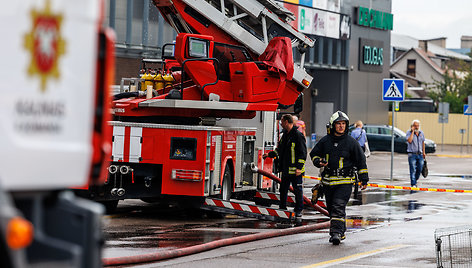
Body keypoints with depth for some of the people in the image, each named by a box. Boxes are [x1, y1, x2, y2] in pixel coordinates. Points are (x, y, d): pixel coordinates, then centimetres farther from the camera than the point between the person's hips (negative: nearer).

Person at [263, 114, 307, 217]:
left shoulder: (298, 135, -13)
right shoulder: (285, 135, 13)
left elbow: (303, 153, -15)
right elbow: (280, 150, 25)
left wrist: (299, 167, -18)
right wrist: (270, 154, 15)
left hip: (295, 170, -8)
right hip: (285, 169, 8)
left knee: (298, 190, 0)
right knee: (283, 190, 13)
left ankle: (298, 210, 8)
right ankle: (282, 209, 22)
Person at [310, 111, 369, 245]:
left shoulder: (351, 142, -1)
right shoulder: (325, 141, 6)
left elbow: (361, 161, 5)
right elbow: (314, 154, 18)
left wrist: (364, 179, 4)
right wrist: (318, 162, -5)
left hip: (345, 182, -4)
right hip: (328, 181, 4)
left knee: (338, 207, -18)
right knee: (331, 208, 11)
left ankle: (336, 233, -21)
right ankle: (341, 232, 24)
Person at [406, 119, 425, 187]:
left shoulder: (421, 133, 10)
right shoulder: (409, 132, -5)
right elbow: (409, 140, -22)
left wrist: (423, 152, 20)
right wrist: (413, 131, -18)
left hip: (420, 154, 5)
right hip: (412, 154, -5)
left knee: (419, 169, 6)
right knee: (413, 170, -8)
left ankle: (415, 180, 29)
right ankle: (413, 184, -7)